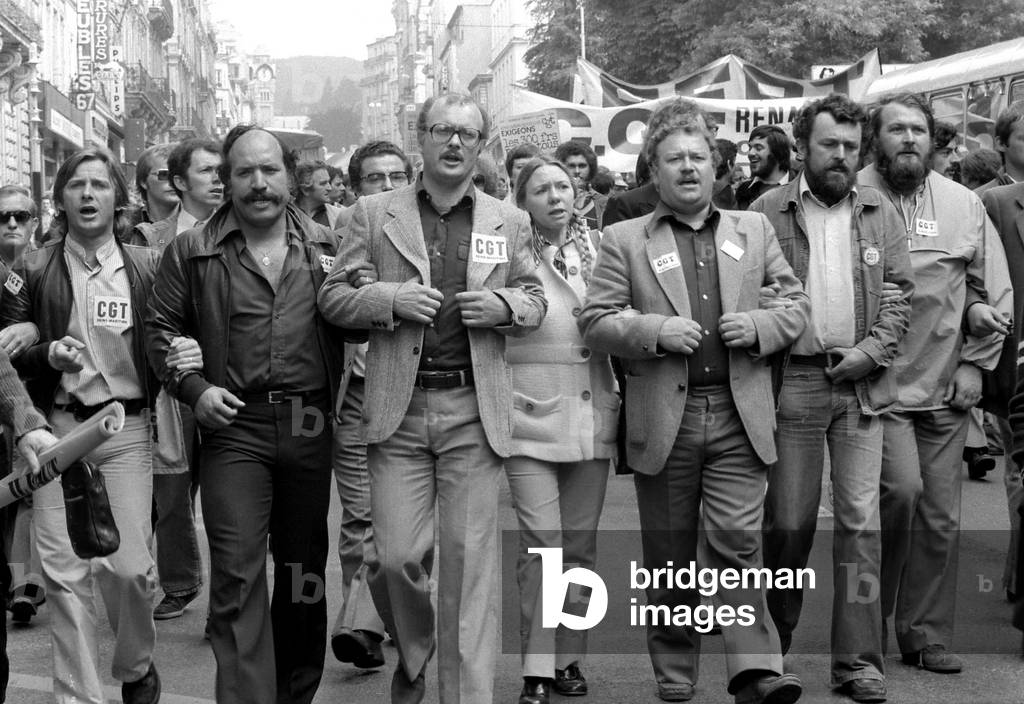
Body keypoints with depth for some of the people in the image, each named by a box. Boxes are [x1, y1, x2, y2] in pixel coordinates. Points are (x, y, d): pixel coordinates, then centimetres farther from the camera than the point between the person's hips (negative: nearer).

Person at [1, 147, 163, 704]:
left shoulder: (146, 268, 5)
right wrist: (47, 355, -13)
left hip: (127, 428, 0)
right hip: (55, 428, 1)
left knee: (129, 567, -5)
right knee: (64, 572, -2)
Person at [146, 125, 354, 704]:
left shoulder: (326, 247, 9)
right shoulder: (193, 252, 3)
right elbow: (162, 327, 7)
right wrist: (194, 389, -5)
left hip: (310, 427, 3)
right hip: (234, 425, -2)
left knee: (305, 566, 13)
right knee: (237, 573, -9)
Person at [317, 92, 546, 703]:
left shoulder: (510, 222, 12)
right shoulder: (375, 215, 7)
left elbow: (535, 302, 17)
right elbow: (333, 296, 6)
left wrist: (505, 305, -5)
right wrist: (390, 298, -12)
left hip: (475, 410, 1)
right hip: (399, 408, 0)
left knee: (470, 560, -1)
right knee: (396, 557, -2)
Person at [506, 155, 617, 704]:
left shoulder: (597, 251, 10)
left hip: (592, 417, 4)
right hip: (532, 417, -4)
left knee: (580, 546, 9)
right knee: (541, 545, -8)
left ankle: (568, 658, 21)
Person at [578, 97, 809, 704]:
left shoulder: (754, 230, 14)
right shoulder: (624, 240, 7)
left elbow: (797, 305, 14)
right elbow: (596, 322, 1)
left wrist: (759, 325, -7)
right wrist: (656, 330, -15)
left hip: (739, 416, 1)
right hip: (663, 419, 0)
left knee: (738, 540, -9)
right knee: (669, 554, 7)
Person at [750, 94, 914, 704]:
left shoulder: (880, 212, 11)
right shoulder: (769, 211, 3)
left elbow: (901, 293, 8)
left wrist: (873, 350, -5)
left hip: (861, 382, 2)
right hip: (794, 380, -2)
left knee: (861, 521, 1)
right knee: (789, 522, 3)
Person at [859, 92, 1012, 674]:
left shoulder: (964, 204, 10)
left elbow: (996, 292, 14)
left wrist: (975, 363, 6)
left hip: (945, 388, 4)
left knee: (940, 517, 6)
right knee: (902, 489, -18)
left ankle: (927, 635, 19)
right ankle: (871, 607, 6)